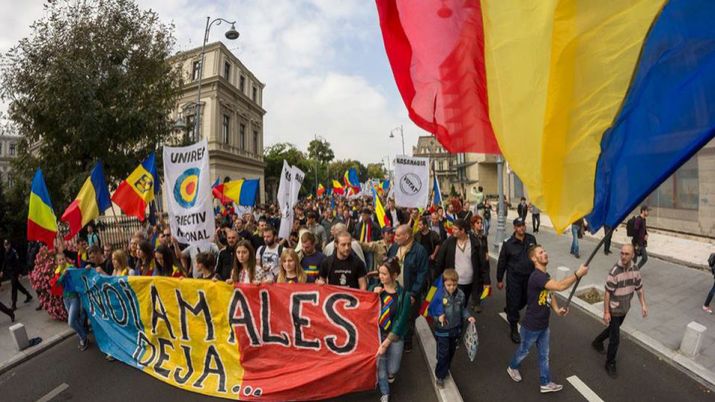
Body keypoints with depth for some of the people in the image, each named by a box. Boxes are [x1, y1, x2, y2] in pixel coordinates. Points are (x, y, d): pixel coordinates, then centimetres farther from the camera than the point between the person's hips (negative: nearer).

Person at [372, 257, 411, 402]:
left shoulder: (403, 295, -14)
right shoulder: (374, 288, -7)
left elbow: (401, 322, -13)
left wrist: (386, 343, -14)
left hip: (394, 336, -1)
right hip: (377, 333, 1)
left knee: (392, 370, 0)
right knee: (380, 364, -7)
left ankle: (390, 374, 37)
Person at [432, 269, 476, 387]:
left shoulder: (461, 294, -10)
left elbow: (463, 309, 7)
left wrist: (468, 316, -9)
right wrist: (438, 317, -32)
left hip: (455, 329, 5)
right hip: (443, 330, -5)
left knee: (451, 352, 22)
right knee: (443, 354, 4)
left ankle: (445, 369, 44)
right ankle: (440, 375, 23)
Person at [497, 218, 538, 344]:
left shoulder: (531, 239, -3)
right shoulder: (508, 243, -13)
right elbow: (502, 262, -5)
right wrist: (499, 280, -1)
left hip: (529, 276, 4)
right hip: (514, 278, -4)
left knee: (524, 300, 18)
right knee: (513, 302, 2)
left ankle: (509, 312, 48)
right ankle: (514, 329, 19)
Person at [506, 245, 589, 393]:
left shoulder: (545, 275, 2)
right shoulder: (537, 276, -31)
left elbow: (550, 294, 12)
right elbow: (560, 286, -42)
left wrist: (557, 309, -7)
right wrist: (578, 274, -35)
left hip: (544, 325, 8)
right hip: (531, 326, -8)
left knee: (544, 355, 20)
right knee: (524, 351, 17)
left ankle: (545, 383, 36)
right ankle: (512, 368, 43)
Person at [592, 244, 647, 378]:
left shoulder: (635, 269, -7)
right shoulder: (614, 271, -26)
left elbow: (639, 288, 8)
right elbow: (607, 293, -21)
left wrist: (643, 305, 2)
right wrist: (606, 312, -19)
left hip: (625, 308, 7)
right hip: (614, 310, -6)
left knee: (613, 329, 26)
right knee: (615, 338, -1)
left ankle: (597, 342, 50)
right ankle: (610, 364, 17)